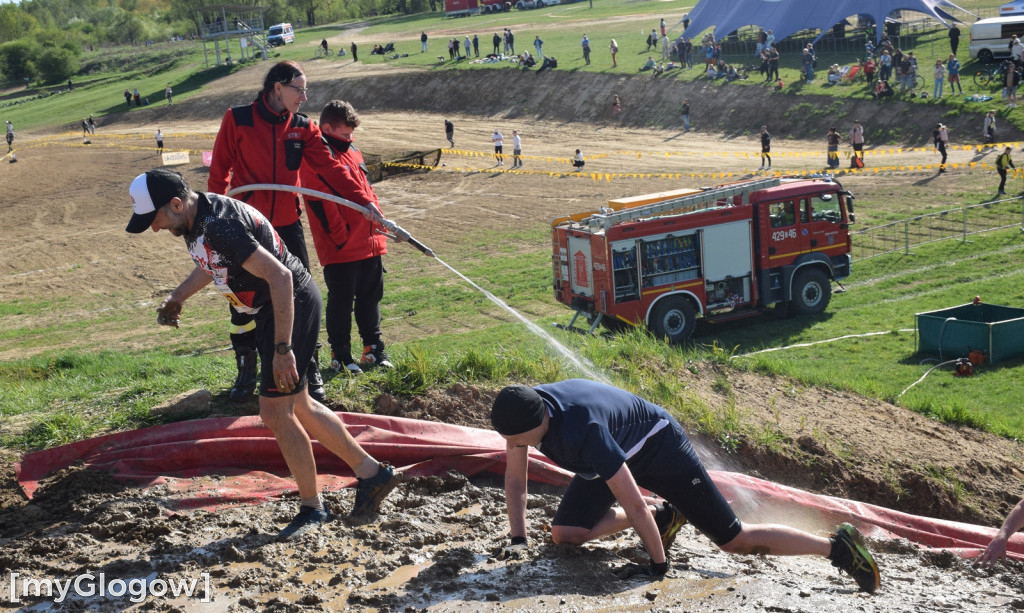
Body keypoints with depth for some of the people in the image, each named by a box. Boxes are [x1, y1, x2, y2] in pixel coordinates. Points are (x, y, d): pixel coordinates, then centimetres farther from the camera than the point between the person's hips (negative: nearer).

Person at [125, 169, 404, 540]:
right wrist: (178, 296, 16)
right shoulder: (196, 220, 4)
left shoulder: (219, 226, -28)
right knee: (297, 407, 16)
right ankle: (371, 472, 24)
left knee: (275, 412, -4)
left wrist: (282, 349, -29)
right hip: (273, 310, 10)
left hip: (292, 306, -10)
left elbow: (279, 276, -30)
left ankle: (312, 507, 12)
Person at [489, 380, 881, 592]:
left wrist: (658, 565, -29)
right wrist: (518, 540, -10)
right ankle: (661, 517, 18)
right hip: (617, 454, 8)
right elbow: (515, 479, -5)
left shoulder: (583, 431, -42)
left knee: (735, 539, -6)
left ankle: (837, 546, 8)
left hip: (658, 447, -8)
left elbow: (632, 501, -37)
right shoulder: (522, 413, -20)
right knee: (564, 535, -2)